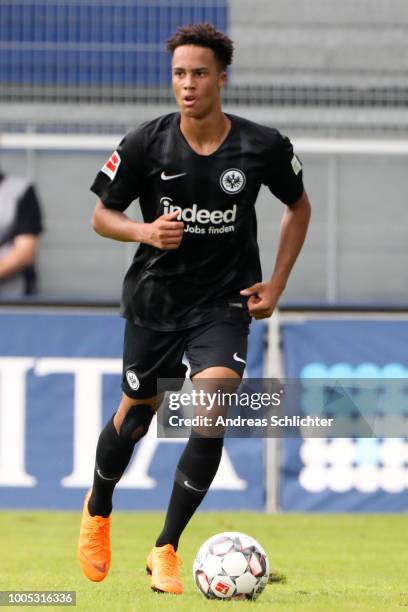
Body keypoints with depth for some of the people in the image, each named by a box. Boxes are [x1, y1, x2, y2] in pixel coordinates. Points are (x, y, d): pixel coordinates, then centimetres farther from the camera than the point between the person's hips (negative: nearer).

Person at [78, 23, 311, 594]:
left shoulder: (263, 146, -10)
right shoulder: (146, 144, -11)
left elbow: (298, 207, 9)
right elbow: (102, 214, 0)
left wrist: (276, 283, 1)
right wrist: (144, 232, -21)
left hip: (225, 303, -1)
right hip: (155, 299, 1)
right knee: (136, 417, 13)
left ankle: (166, 550, -5)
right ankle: (98, 509, 45)